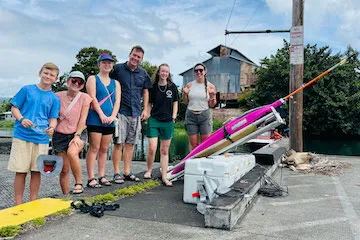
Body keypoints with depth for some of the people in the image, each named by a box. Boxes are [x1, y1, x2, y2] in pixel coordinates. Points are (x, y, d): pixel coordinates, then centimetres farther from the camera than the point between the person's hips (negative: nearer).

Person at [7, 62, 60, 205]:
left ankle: (33, 203, 20)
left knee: (36, 171, 7)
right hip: (22, 136, -2)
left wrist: (52, 127, -15)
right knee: (20, 171, 1)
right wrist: (21, 119, -14)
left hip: (42, 138, 2)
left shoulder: (54, 99, 9)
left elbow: (53, 118, 7)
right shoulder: (27, 90, 4)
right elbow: (14, 108, 5)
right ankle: (18, 204, 12)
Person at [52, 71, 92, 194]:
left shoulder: (84, 98, -1)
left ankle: (79, 183, -15)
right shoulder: (58, 96, 1)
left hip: (77, 134, -2)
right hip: (60, 135, 2)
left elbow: (82, 119, -6)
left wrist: (77, 135, -15)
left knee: (72, 152, -33)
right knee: (64, 170, 3)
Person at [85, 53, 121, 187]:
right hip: (95, 119, -5)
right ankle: (91, 179, -3)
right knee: (94, 148, -6)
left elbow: (117, 101, 8)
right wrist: (102, 115, -15)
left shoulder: (115, 83, 18)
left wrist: (113, 116, -7)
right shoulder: (93, 79, 5)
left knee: (104, 149, 8)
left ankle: (102, 177, 15)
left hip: (109, 120, 5)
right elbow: (93, 98, -7)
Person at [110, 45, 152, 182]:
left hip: (136, 113, 4)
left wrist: (145, 109, 11)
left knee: (130, 143, 8)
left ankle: (127, 172, 16)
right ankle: (116, 173, 4)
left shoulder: (143, 74, 13)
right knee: (118, 143, -4)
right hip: (121, 111, -4)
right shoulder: (118, 69, 1)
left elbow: (145, 92, 19)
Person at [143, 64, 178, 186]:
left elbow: (175, 103, 11)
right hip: (154, 121, -1)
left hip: (168, 122, 2)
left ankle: (164, 177, 13)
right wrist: (147, 115, -1)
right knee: (152, 149, -8)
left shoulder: (172, 87, 4)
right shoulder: (153, 87, 0)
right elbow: (149, 103, 9)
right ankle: (149, 170, 19)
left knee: (164, 151, 7)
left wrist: (173, 118, 3)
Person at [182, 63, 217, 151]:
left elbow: (212, 105, 5)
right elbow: (186, 102, 13)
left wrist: (212, 96, -13)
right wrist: (184, 94, -5)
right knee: (193, 144, 4)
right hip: (191, 115, 1)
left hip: (204, 115, -1)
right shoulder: (189, 85, 6)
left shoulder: (210, 86, 2)